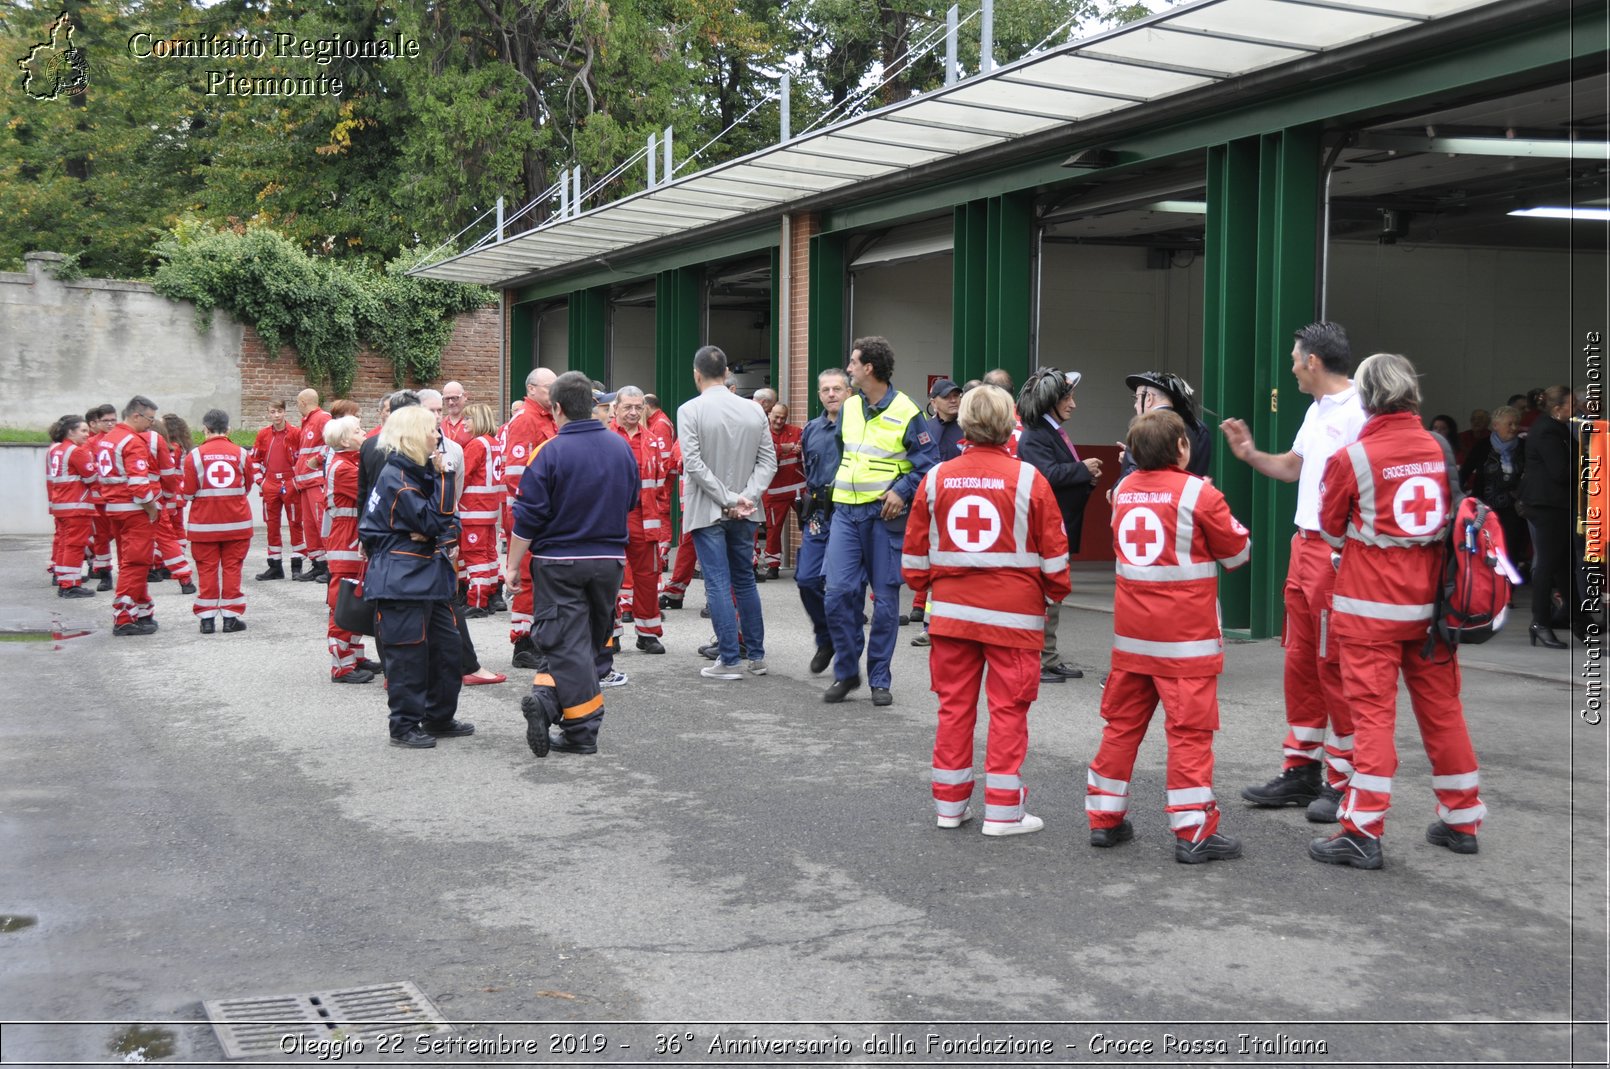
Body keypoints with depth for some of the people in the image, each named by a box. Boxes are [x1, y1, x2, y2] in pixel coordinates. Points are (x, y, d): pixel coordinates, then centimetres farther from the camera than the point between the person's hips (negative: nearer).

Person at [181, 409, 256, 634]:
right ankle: (231, 617, 8)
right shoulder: (241, 453, -1)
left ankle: (207, 618, 7)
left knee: (207, 569, 6)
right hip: (236, 522, 1)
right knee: (232, 568, 7)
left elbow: (188, 492, -6)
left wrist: (181, 487, 16)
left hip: (204, 523, -1)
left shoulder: (195, 455, -6)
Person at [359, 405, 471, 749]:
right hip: (402, 580, -9)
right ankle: (404, 726, 5)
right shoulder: (396, 476, -15)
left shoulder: (420, 471, 14)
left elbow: (449, 521, 13)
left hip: (430, 575, 9)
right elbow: (432, 521, -19)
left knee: (446, 645, 12)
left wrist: (444, 537, -8)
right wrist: (441, 478, -18)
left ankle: (439, 717, 23)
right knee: (407, 652, -3)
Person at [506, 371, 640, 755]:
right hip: (609, 561, 4)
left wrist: (513, 565, -3)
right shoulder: (621, 447, 1)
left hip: (558, 563, -4)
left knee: (567, 643, 0)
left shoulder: (550, 452, -13)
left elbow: (528, 517, -12)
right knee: (592, 639, 16)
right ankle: (548, 699, 6)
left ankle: (583, 732, -9)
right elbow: (632, 501, 14)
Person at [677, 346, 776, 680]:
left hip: (706, 511, -4)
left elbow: (693, 464, -16)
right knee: (745, 580, 15)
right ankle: (756, 655, 19)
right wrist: (746, 497, -7)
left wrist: (729, 499, -14)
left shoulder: (690, 411, -10)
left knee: (718, 584, -1)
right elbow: (768, 461, -1)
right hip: (744, 513, 4)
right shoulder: (754, 410, 2)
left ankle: (729, 660, -2)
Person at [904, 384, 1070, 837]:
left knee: (955, 705, 11)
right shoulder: (1028, 479, -8)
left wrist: (926, 589, 22)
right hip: (1014, 613, -3)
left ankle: (950, 804, 18)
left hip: (951, 609, 3)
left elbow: (915, 549, 6)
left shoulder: (936, 478, 0)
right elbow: (1053, 552, -2)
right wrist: (1055, 593, 15)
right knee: (1008, 708, 4)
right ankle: (1003, 811, 6)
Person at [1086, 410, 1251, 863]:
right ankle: (1194, 832, -2)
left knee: (1122, 722, 14)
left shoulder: (1123, 490, 6)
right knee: (1189, 729, -2)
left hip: (1131, 633, 6)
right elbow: (1237, 552, 0)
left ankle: (1104, 818, 20)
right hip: (1185, 637, -6)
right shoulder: (1199, 494, -11)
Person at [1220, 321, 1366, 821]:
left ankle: (1344, 781, 7)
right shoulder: (1316, 411, 15)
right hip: (1304, 545, 10)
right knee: (1301, 662, 14)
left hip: (1338, 553, -10)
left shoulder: (1358, 413, -16)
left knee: (1335, 667, -3)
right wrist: (1250, 454, 14)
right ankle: (1301, 771, 23)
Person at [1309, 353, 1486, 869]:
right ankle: (1461, 820, 24)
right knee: (1441, 706, 13)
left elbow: (1332, 532, 0)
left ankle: (1362, 832, -3)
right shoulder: (1439, 450, 1)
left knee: (1372, 712, -3)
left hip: (1371, 605, -4)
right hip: (1429, 601, 5)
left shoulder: (1351, 458, -13)